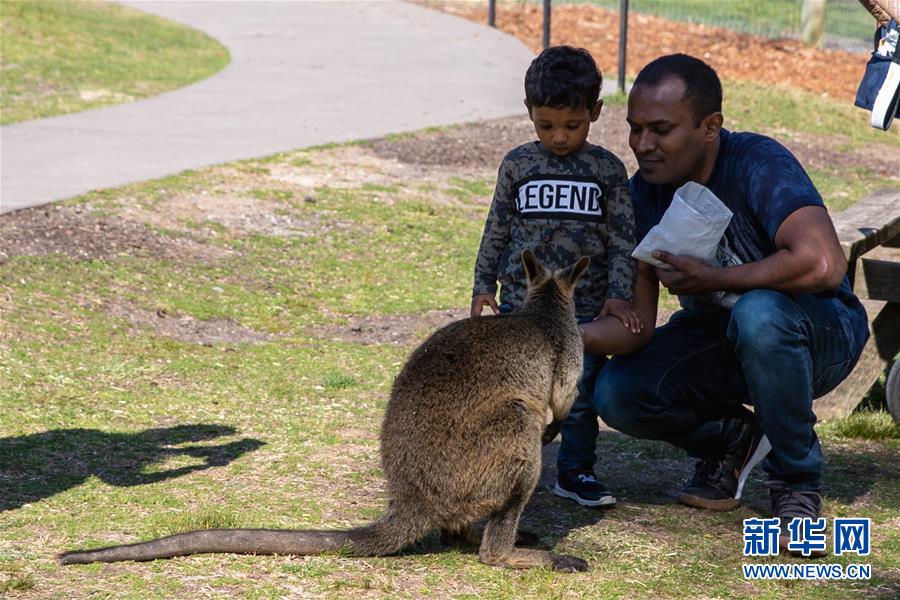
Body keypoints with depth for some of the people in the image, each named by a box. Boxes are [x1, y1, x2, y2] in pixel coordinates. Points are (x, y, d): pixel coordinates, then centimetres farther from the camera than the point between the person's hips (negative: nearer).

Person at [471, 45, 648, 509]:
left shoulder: (607, 169, 0)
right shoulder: (518, 164, 3)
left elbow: (622, 239, 1)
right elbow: (497, 229, 10)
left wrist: (619, 294, -8)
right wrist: (484, 284, 8)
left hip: (586, 308, 0)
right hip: (521, 302, 0)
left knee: (580, 392, 4)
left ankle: (575, 471, 17)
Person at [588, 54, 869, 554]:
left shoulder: (758, 164, -27)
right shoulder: (646, 192, -8)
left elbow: (822, 264, -44)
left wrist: (709, 278, -31)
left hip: (820, 333, -5)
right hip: (717, 338, 6)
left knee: (758, 314, -40)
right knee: (617, 392, -20)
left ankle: (798, 476, -15)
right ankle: (731, 439, 11)